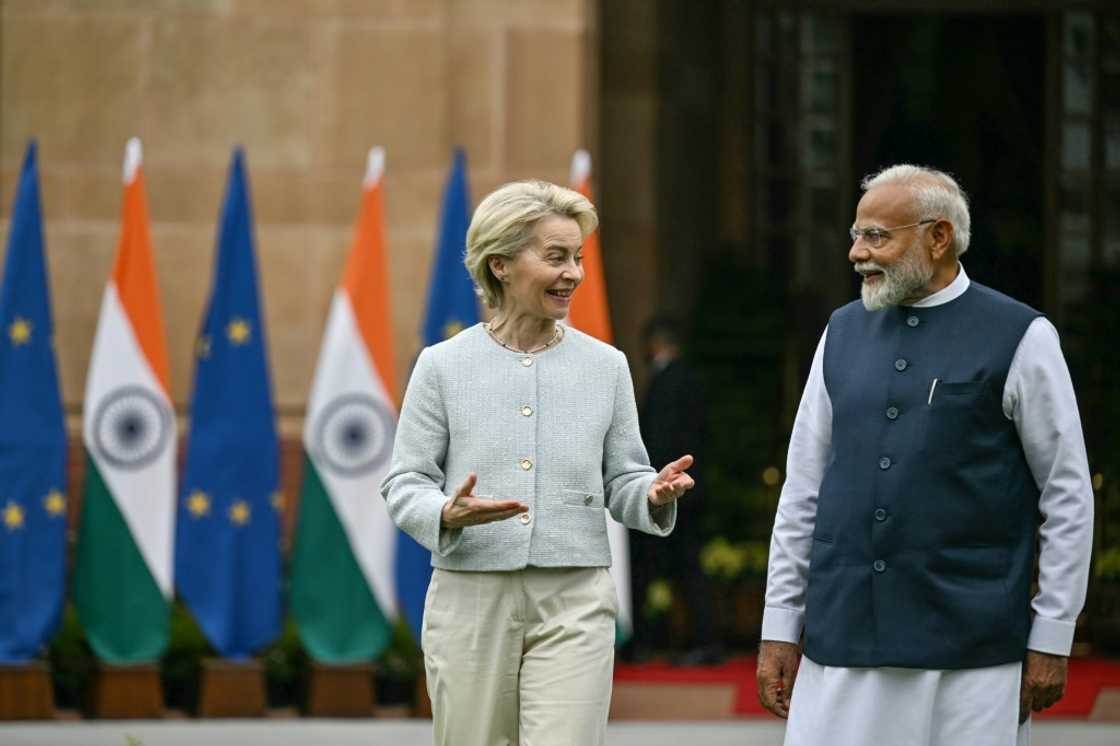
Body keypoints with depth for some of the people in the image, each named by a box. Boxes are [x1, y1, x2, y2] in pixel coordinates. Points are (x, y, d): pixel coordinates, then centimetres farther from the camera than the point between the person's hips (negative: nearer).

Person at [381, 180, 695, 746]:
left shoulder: (605, 366, 7)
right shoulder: (443, 366, 2)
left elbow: (621, 482, 10)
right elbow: (404, 484, 2)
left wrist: (653, 496, -13)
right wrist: (447, 514, -20)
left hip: (573, 600, 0)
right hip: (470, 597, 0)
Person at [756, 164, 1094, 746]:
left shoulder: (1019, 339, -2)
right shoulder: (845, 332, 12)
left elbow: (1069, 498, -1)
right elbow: (803, 487, 15)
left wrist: (1051, 638, -4)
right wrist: (779, 627, 11)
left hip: (970, 654, -4)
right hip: (841, 644, 4)